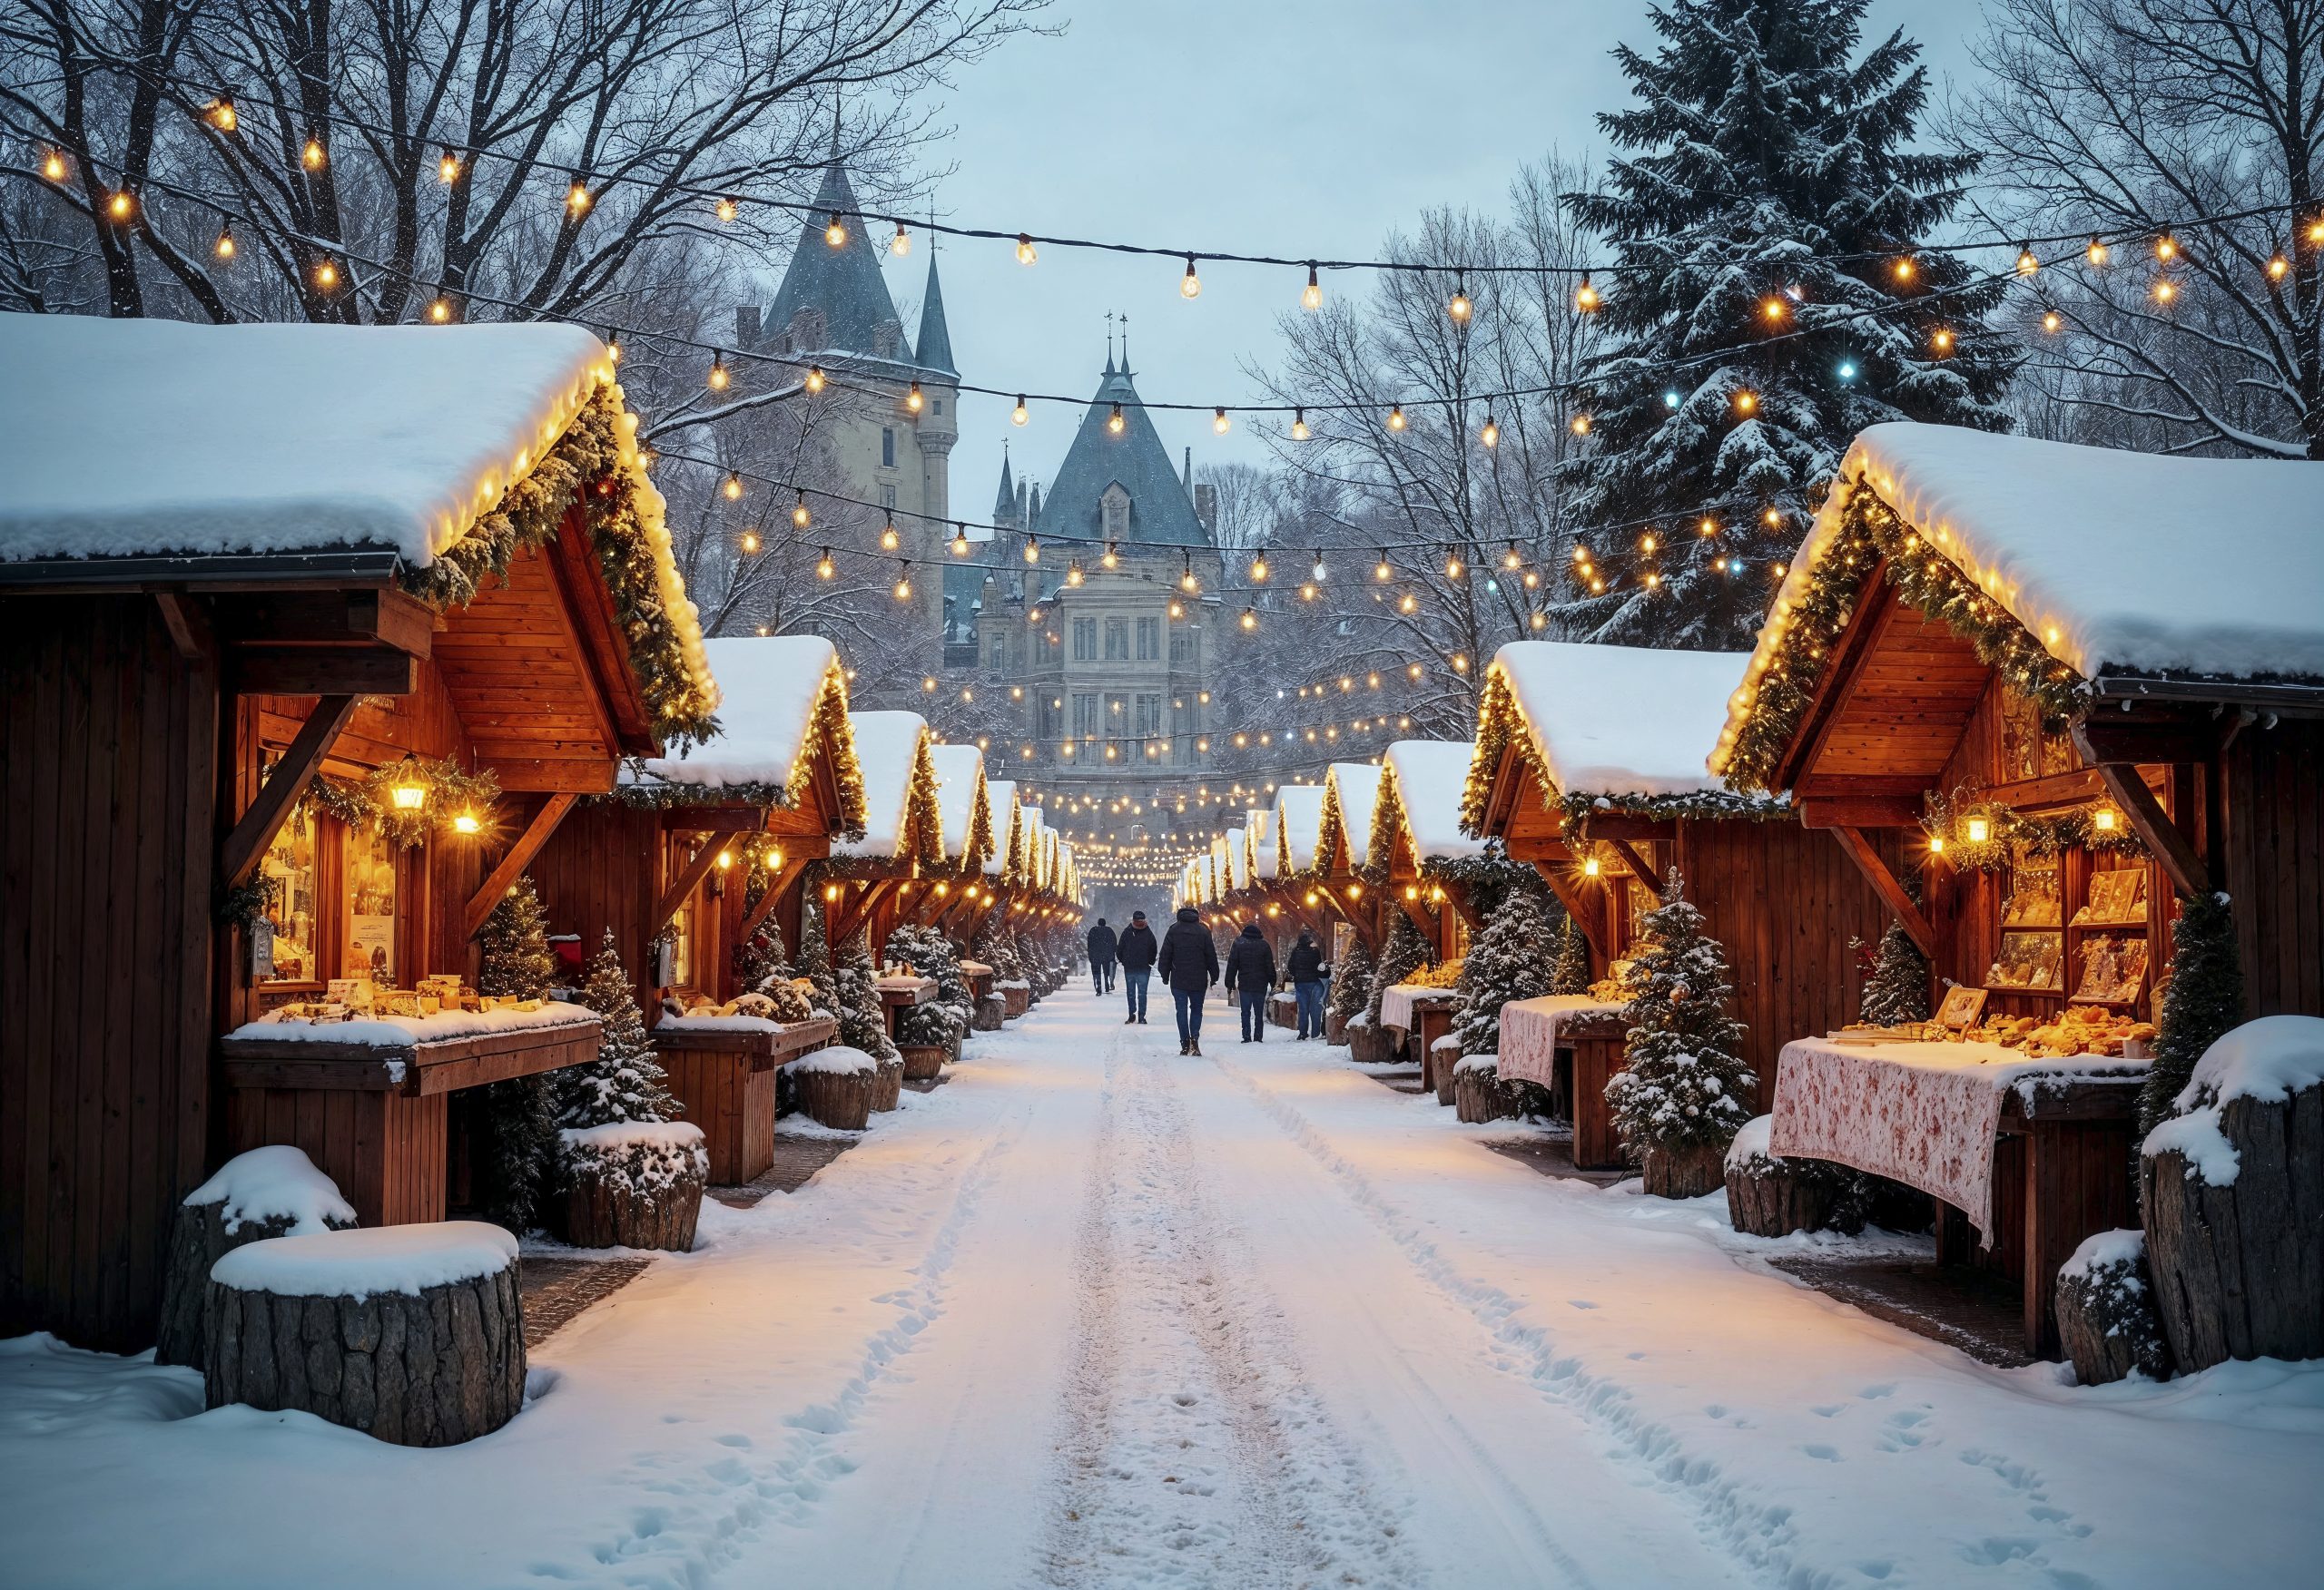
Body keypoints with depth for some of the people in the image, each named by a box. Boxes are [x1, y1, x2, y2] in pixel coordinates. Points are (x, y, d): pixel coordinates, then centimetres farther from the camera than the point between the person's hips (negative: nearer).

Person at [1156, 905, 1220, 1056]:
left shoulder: (1173, 931, 0)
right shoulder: (1203, 931, 0)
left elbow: (1165, 955, 1)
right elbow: (1211, 956, 2)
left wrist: (1165, 975, 9)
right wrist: (1214, 977, 10)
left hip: (1178, 979, 0)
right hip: (1199, 980, 1)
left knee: (1182, 1011, 4)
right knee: (1196, 1009, 13)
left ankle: (1185, 1044, -1)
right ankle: (1195, 1038, -7)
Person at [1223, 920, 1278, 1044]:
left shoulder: (1238, 944, 1)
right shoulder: (1264, 945, 2)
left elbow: (1232, 965, 1)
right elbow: (1270, 966, 4)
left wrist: (1230, 984, 5)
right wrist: (1272, 983, 11)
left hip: (1245, 984, -1)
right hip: (1261, 985, 1)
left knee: (1245, 1012, 3)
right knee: (1259, 1013, 7)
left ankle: (1246, 1037, -4)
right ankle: (1258, 1037, 4)